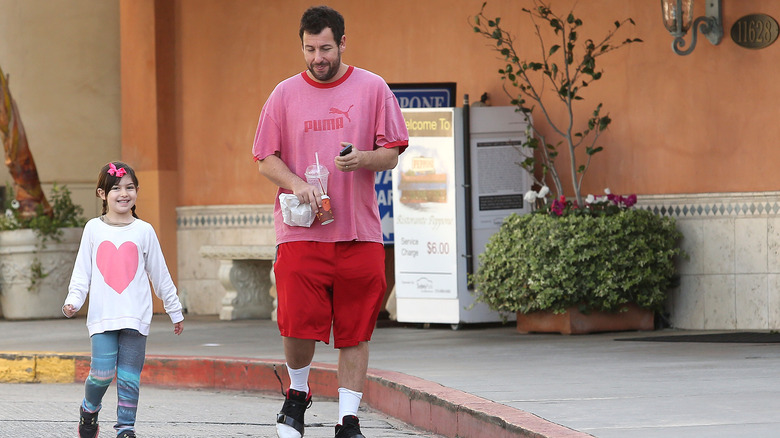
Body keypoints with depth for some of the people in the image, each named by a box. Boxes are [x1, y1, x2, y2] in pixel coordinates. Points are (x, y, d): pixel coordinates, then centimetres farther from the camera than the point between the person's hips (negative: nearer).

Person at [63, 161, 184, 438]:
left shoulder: (143, 231, 7)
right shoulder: (94, 229, 7)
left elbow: (160, 274, 13)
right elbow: (82, 271, 9)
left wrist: (175, 311, 17)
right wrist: (73, 300, -6)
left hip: (135, 316, 0)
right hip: (102, 315, 0)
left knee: (129, 376, -3)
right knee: (102, 372, -10)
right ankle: (89, 408, 17)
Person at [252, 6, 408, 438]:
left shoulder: (372, 89, 6)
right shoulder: (285, 94, 7)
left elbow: (391, 154, 7)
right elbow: (266, 159, 8)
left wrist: (364, 159, -15)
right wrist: (296, 183, -12)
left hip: (359, 232, 0)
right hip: (300, 231, 0)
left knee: (355, 331, 1)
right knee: (298, 326, -10)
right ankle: (297, 392, 19)